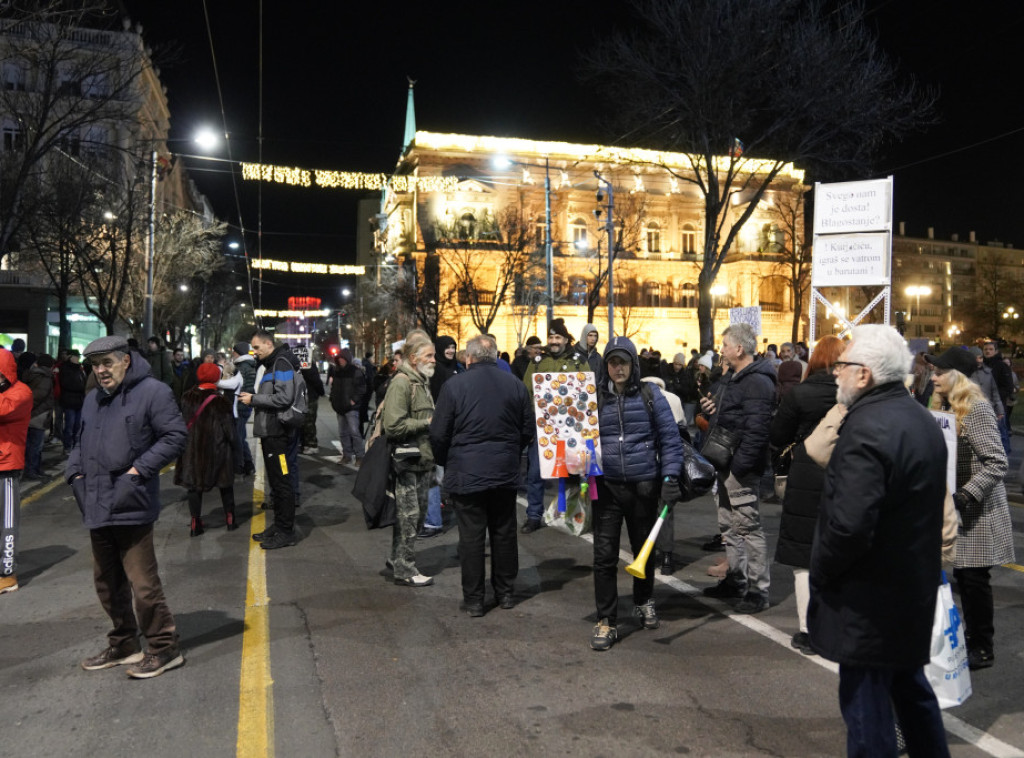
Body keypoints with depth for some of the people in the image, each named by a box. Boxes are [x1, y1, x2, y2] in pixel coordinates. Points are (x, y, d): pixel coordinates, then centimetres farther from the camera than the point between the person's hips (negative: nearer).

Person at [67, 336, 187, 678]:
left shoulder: (152, 392, -9)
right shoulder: (92, 400, 17)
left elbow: (174, 436, -13)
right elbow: (81, 444, 27)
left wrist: (139, 470, -17)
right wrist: (75, 472, 9)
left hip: (131, 506, -9)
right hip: (97, 507, 9)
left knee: (142, 582, -6)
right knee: (107, 583, 18)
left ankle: (164, 647, 9)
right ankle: (123, 645, 33)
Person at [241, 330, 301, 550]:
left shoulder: (281, 364, -13)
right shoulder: (271, 364, 18)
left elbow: (284, 398, -23)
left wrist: (254, 399, -16)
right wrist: (252, 398, 9)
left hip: (277, 432, -10)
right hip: (269, 432, 10)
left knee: (281, 482, -5)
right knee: (275, 481, 16)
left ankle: (286, 531, 1)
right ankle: (278, 525, 25)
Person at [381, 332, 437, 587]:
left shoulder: (422, 382, 18)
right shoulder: (401, 383, -16)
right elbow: (394, 426, -25)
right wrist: (427, 423, -17)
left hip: (422, 461, 10)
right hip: (407, 462, -10)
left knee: (418, 515, 16)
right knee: (408, 516, -2)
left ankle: (398, 558, 31)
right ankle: (404, 570, 8)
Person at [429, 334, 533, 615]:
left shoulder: (454, 385, -9)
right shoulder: (515, 384, 0)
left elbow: (438, 434, -7)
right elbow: (528, 429, 6)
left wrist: (445, 463, 11)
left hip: (466, 473, -3)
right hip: (505, 473, 3)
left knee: (471, 537, 5)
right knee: (504, 533, 14)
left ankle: (473, 599, 13)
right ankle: (505, 592, 25)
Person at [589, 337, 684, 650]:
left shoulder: (650, 395, 0)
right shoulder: (594, 397, 3)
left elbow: (670, 439, 1)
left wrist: (670, 477, -8)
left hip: (644, 485, 0)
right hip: (606, 486, 0)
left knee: (644, 548, 17)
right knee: (604, 555, -3)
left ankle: (644, 603, 41)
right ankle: (606, 621, 9)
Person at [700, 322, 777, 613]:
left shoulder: (757, 382, -17)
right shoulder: (731, 378, 16)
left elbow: (757, 429, -24)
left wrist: (740, 464, -26)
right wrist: (712, 409, 6)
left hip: (741, 468, -11)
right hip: (727, 464, 11)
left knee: (747, 525, -4)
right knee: (728, 524, 19)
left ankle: (758, 590, 7)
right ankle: (736, 579, 33)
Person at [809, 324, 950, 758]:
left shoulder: (866, 429, -24)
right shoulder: (921, 419, 7)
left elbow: (848, 525, -30)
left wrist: (821, 572, -13)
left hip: (870, 595, -10)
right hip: (914, 586, 10)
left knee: (865, 699, 3)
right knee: (908, 682, 26)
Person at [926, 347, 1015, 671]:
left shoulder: (976, 409, -17)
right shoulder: (948, 408, 10)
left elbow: (997, 463, -22)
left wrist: (966, 496, -26)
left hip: (978, 512, -8)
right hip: (956, 509, 8)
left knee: (975, 580, 1)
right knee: (962, 576, 14)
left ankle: (982, 649, 15)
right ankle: (972, 637, 27)